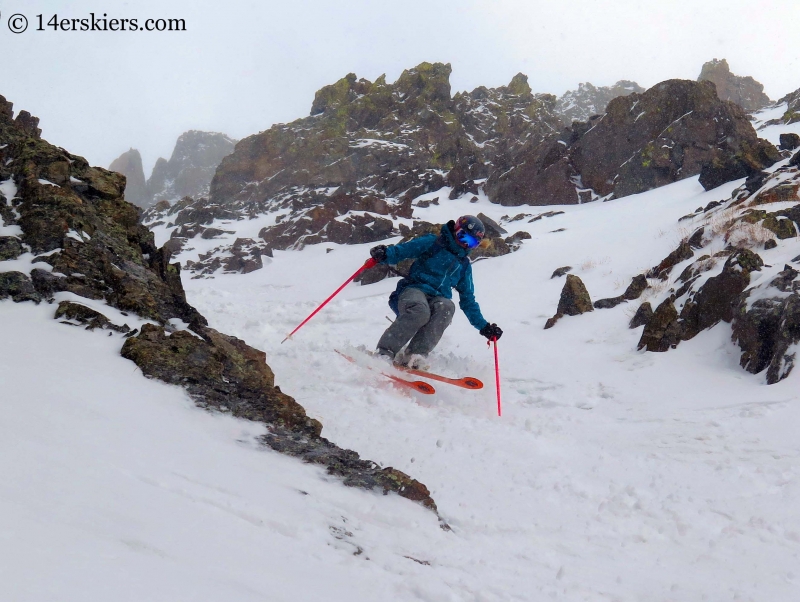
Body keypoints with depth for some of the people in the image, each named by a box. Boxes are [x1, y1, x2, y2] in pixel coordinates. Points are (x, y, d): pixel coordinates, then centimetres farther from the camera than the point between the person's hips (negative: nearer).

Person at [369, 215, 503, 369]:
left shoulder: (464, 265, 26)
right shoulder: (433, 243, 11)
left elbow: (468, 300, 28)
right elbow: (402, 250, 0)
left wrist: (483, 326, 19)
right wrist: (384, 254, -22)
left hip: (437, 300, 4)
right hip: (414, 290, -4)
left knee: (447, 306, -34)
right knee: (420, 310, -39)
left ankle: (415, 355, -42)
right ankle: (384, 353, -35)